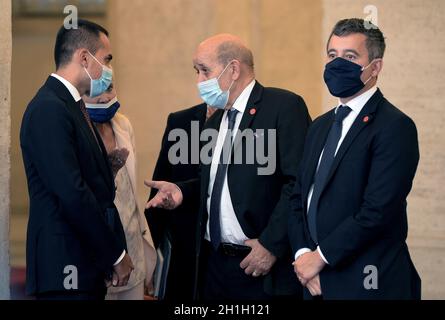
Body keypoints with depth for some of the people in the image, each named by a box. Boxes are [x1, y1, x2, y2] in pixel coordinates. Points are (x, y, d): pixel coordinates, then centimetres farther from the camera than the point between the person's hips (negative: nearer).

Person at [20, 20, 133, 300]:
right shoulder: (49, 109, -14)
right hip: (66, 268, -9)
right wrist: (116, 255, -14)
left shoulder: (73, 107, 17)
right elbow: (72, 194, -20)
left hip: (89, 266, 9)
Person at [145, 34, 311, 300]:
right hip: (214, 264, 7)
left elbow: (299, 181, -16)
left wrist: (271, 245, -18)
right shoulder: (214, 122, 16)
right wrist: (182, 191, 4)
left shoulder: (285, 106, -9)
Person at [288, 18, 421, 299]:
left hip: (367, 285, -7)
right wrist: (303, 254, -5)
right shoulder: (321, 126, 14)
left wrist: (320, 257, -14)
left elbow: (378, 210, -20)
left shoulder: (395, 126, -12)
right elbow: (300, 198, 12)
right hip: (317, 283, 7)